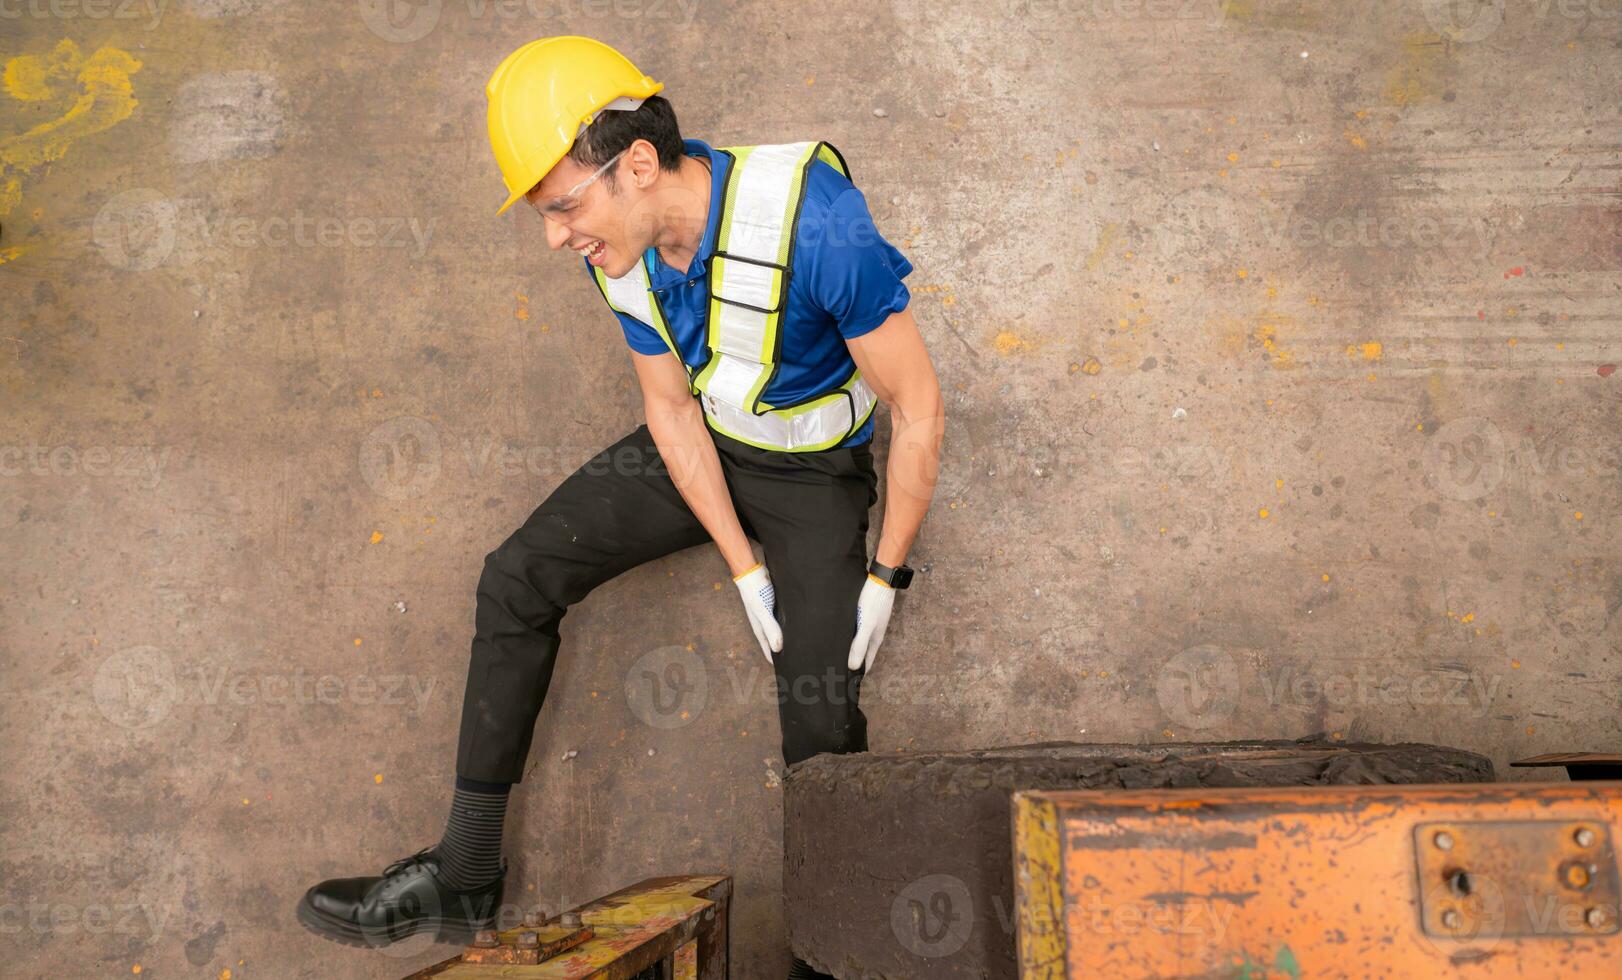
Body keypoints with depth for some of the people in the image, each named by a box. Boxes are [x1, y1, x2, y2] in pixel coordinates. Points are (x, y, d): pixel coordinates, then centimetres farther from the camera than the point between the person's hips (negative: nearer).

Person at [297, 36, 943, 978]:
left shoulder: (817, 227, -35)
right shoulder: (625, 248, -15)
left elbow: (920, 412, -26)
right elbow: (671, 410, -5)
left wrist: (885, 577, -17)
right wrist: (746, 569, -7)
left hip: (814, 472, -5)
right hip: (699, 447, 5)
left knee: (820, 710, -13)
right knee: (517, 580, -3)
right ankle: (466, 877, 8)